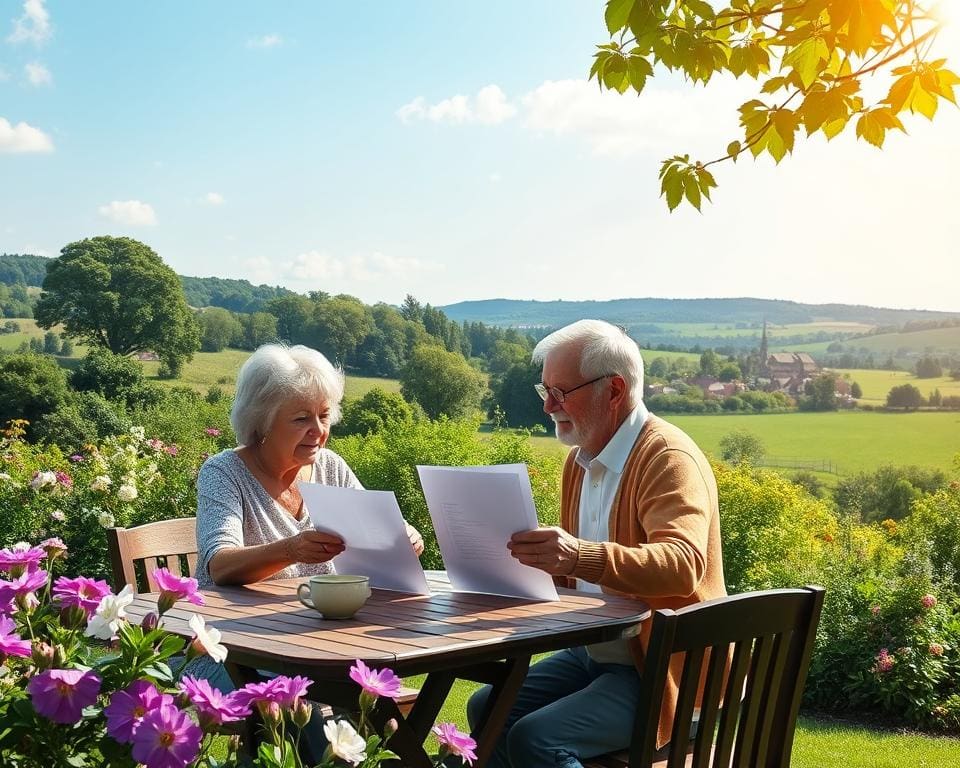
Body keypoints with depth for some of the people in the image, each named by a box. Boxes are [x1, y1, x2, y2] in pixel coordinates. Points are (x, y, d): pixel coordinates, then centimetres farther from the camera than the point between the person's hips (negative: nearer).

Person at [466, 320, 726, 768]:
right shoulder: (581, 460, 11)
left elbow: (683, 566, -34)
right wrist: (525, 558, -1)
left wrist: (581, 556, -49)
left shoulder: (668, 457, -17)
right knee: (487, 710, 1)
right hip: (593, 653, 9)